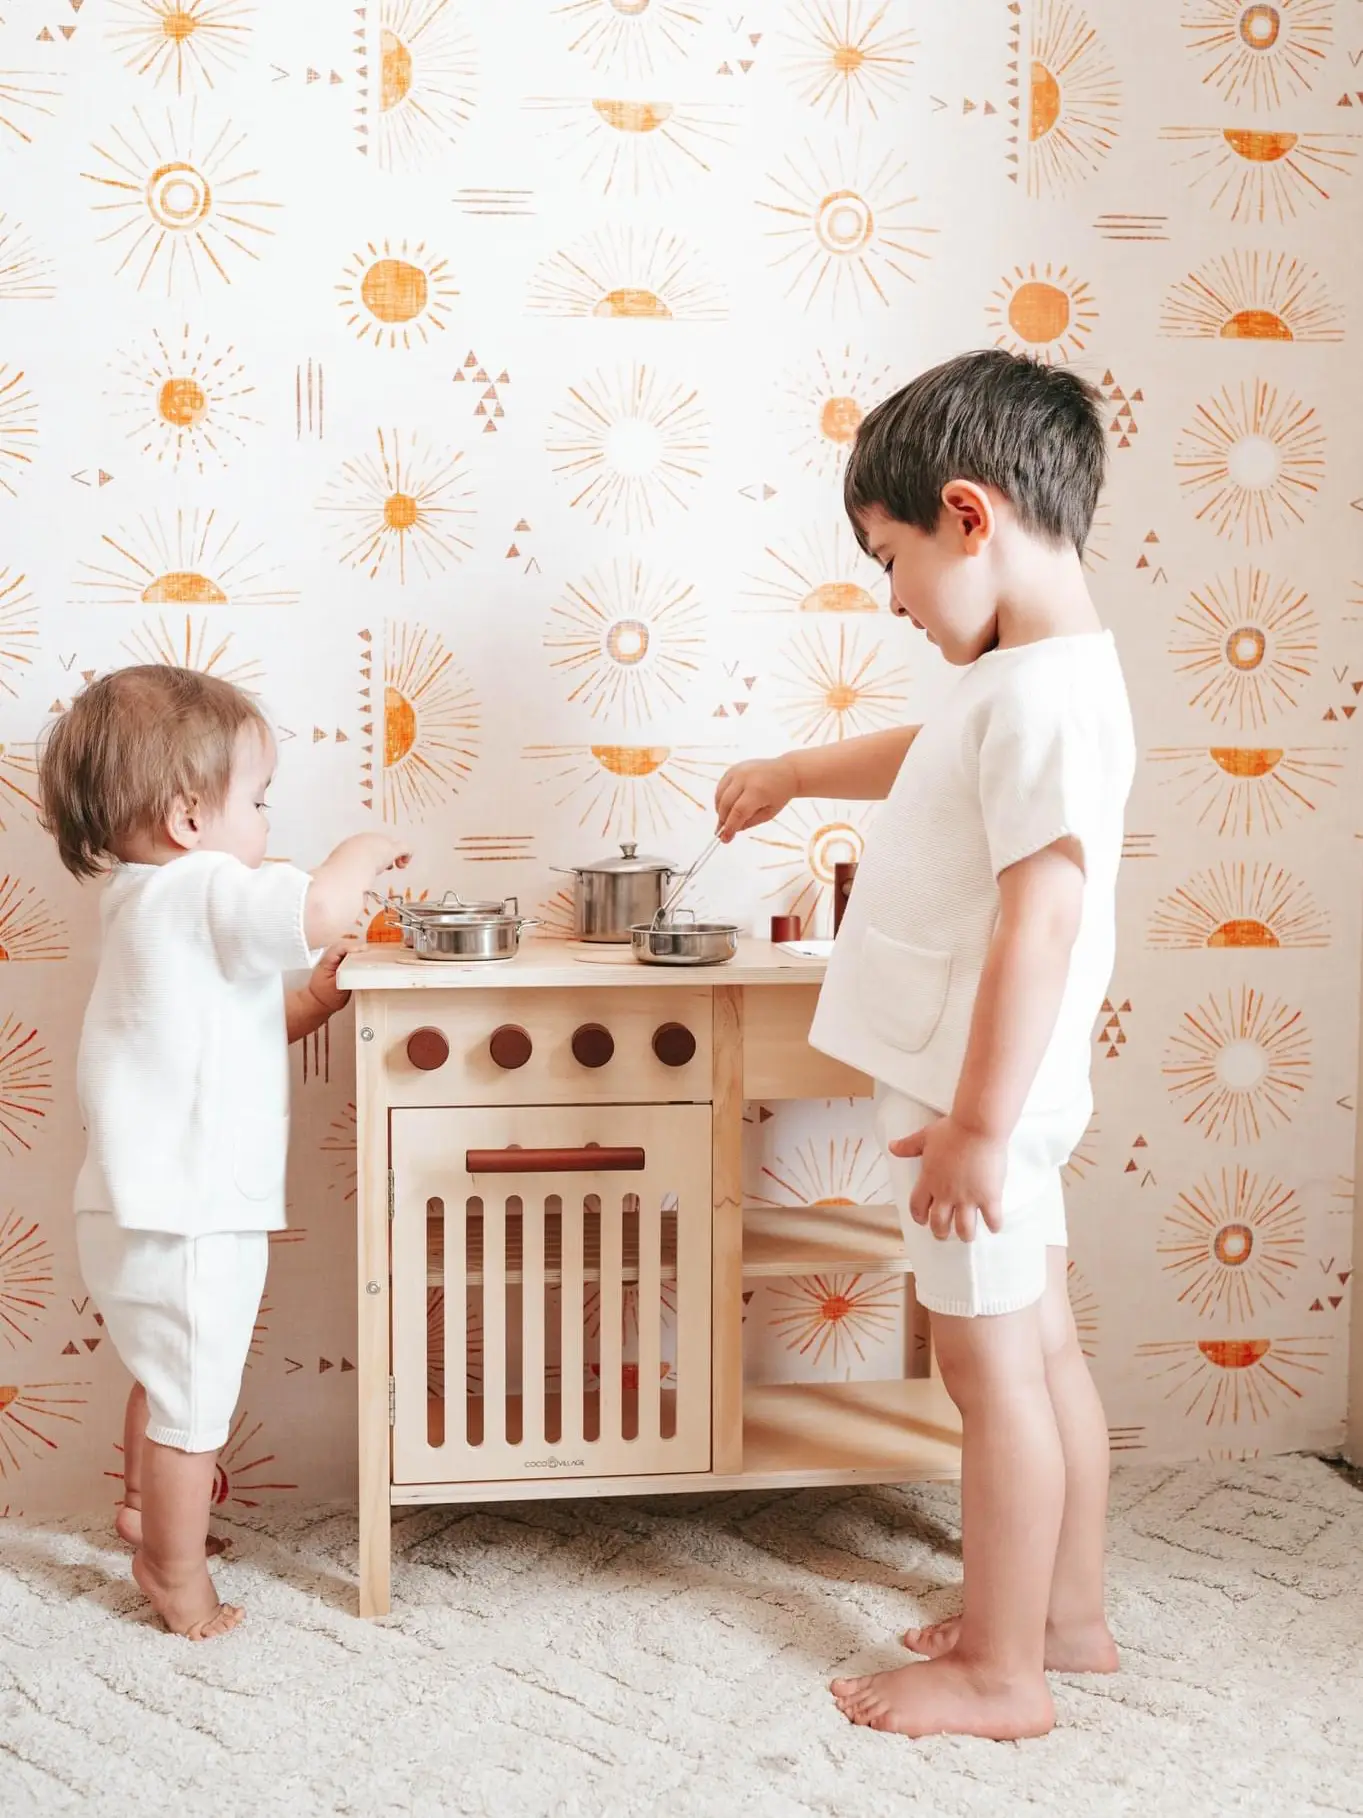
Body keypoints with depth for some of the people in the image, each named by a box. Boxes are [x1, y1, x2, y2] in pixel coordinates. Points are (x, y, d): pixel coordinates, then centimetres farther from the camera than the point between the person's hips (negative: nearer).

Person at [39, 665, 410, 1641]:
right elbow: (319, 909, -38)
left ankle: (145, 1505, 50)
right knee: (192, 1406, 7)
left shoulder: (153, 904, 13)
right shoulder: (200, 897, -21)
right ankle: (180, 1578, 22)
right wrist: (367, 852, -18)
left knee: (169, 1378, 31)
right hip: (186, 1220, -11)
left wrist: (318, 997, 7)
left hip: (156, 1210, 11)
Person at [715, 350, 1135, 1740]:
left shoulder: (1045, 697, -22)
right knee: (1041, 1350, 17)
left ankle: (1003, 1676, 15)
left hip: (977, 1094, -10)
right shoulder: (1023, 677, 10)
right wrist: (790, 775, 41)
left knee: (990, 1361, 1)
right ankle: (1068, 1618, 32)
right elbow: (926, 757, 30)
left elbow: (1043, 922, -26)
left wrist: (977, 1126, -25)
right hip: (984, 1088, 10)